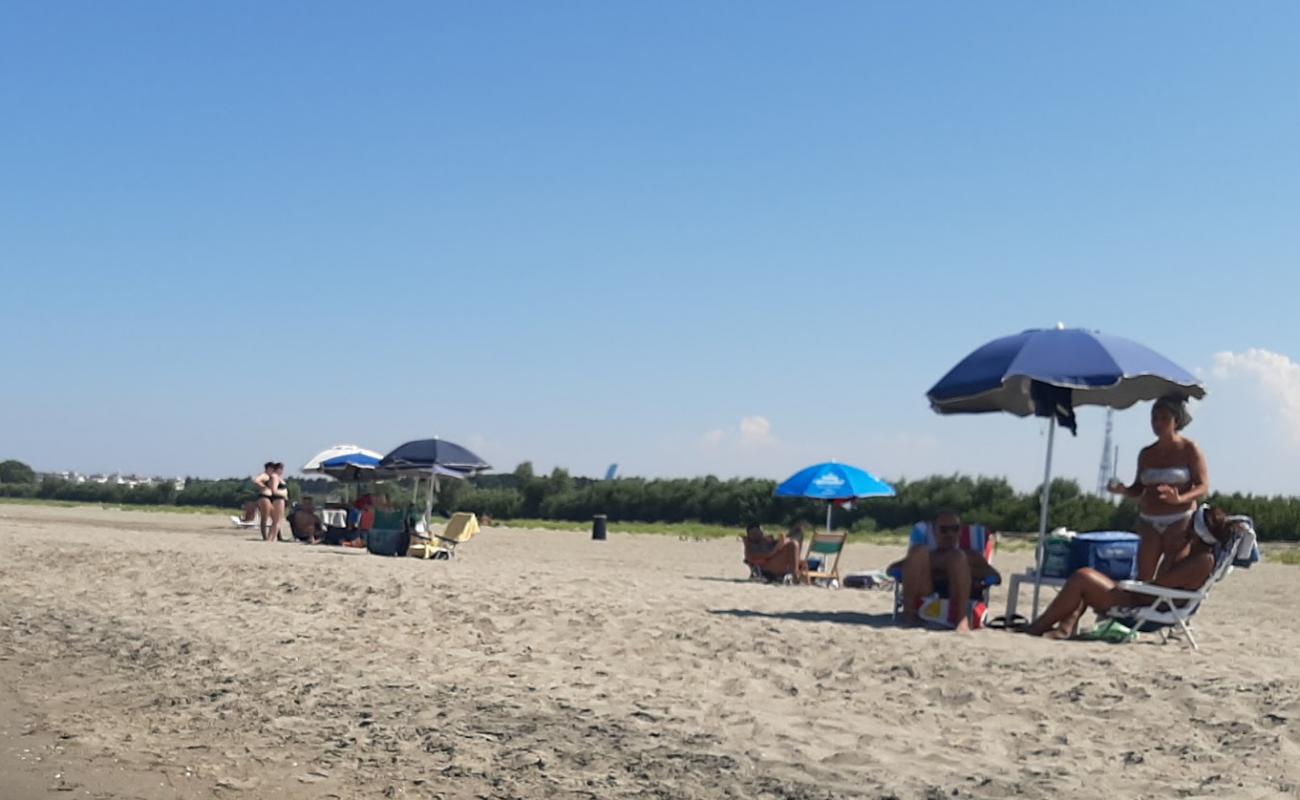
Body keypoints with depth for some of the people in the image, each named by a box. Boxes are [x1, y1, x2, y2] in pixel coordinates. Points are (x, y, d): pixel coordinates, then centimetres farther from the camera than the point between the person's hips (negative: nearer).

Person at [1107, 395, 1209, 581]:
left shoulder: (1189, 449, -3)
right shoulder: (1146, 454, 11)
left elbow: (1203, 487, -8)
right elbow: (1139, 488, 15)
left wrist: (1180, 499, -27)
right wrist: (1122, 490, -7)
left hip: (1180, 522, -4)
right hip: (1149, 523, 4)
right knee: (1144, 577, -2)